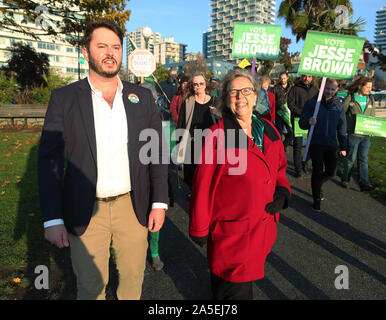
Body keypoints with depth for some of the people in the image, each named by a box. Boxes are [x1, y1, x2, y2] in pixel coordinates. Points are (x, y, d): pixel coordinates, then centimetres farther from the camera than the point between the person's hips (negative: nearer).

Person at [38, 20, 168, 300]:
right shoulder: (64, 98, -3)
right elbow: (49, 161, -3)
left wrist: (159, 202, -1)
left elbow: (157, 153, 4)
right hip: (85, 213, -1)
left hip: (133, 207, 2)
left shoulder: (143, 97, 2)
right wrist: (53, 219, -8)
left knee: (133, 277, 18)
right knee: (90, 285, 14)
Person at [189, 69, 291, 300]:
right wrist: (199, 228, -6)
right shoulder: (218, 135, -15)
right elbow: (203, 185, -12)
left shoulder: (269, 131, 4)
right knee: (237, 291, 8)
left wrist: (282, 191, -3)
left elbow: (280, 167, 17)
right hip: (231, 232, -6)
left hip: (263, 228, 6)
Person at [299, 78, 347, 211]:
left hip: (331, 144, 4)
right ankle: (316, 199, 12)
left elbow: (342, 128, 14)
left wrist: (343, 147, 12)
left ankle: (317, 185, 38)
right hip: (316, 143, -4)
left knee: (330, 171, 7)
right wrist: (308, 122, -29)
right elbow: (301, 123, -5)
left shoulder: (338, 106, 7)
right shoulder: (312, 103, -4)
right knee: (317, 170, -3)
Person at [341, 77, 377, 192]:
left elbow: (372, 116, 16)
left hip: (366, 135, 5)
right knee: (350, 158, 4)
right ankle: (345, 179, 22)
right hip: (353, 134, -4)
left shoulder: (370, 100, 11)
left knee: (363, 160, 5)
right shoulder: (350, 99, -4)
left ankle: (365, 184, 7)